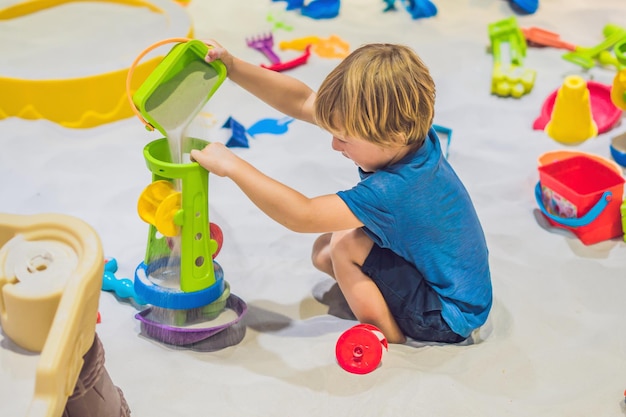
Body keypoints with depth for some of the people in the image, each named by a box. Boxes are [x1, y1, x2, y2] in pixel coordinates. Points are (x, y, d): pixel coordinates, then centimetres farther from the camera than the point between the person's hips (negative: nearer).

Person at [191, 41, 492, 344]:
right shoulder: (404, 130, -13)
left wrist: (232, 165, -29)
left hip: (451, 317, -9)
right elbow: (302, 102, -9)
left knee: (345, 245, -21)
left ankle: (388, 335, -4)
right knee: (323, 252, 5)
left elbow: (301, 216, -34)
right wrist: (232, 66, -14)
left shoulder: (395, 189, -36)